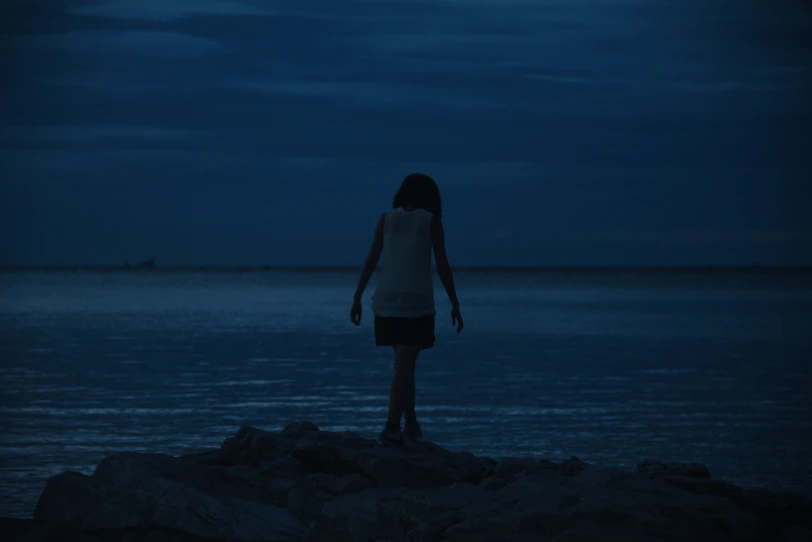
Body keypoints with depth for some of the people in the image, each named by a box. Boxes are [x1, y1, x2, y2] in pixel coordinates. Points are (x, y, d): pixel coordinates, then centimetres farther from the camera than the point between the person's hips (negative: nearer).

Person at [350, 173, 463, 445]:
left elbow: (371, 261, 2)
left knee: (405, 363, 18)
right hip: (417, 301, -3)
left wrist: (357, 298, 4)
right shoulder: (432, 222, -1)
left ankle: (411, 423, 18)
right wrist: (455, 305, 4)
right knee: (403, 367, -7)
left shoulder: (386, 219, 6)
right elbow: (443, 266, -2)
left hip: (386, 301, 4)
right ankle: (391, 428, -17)